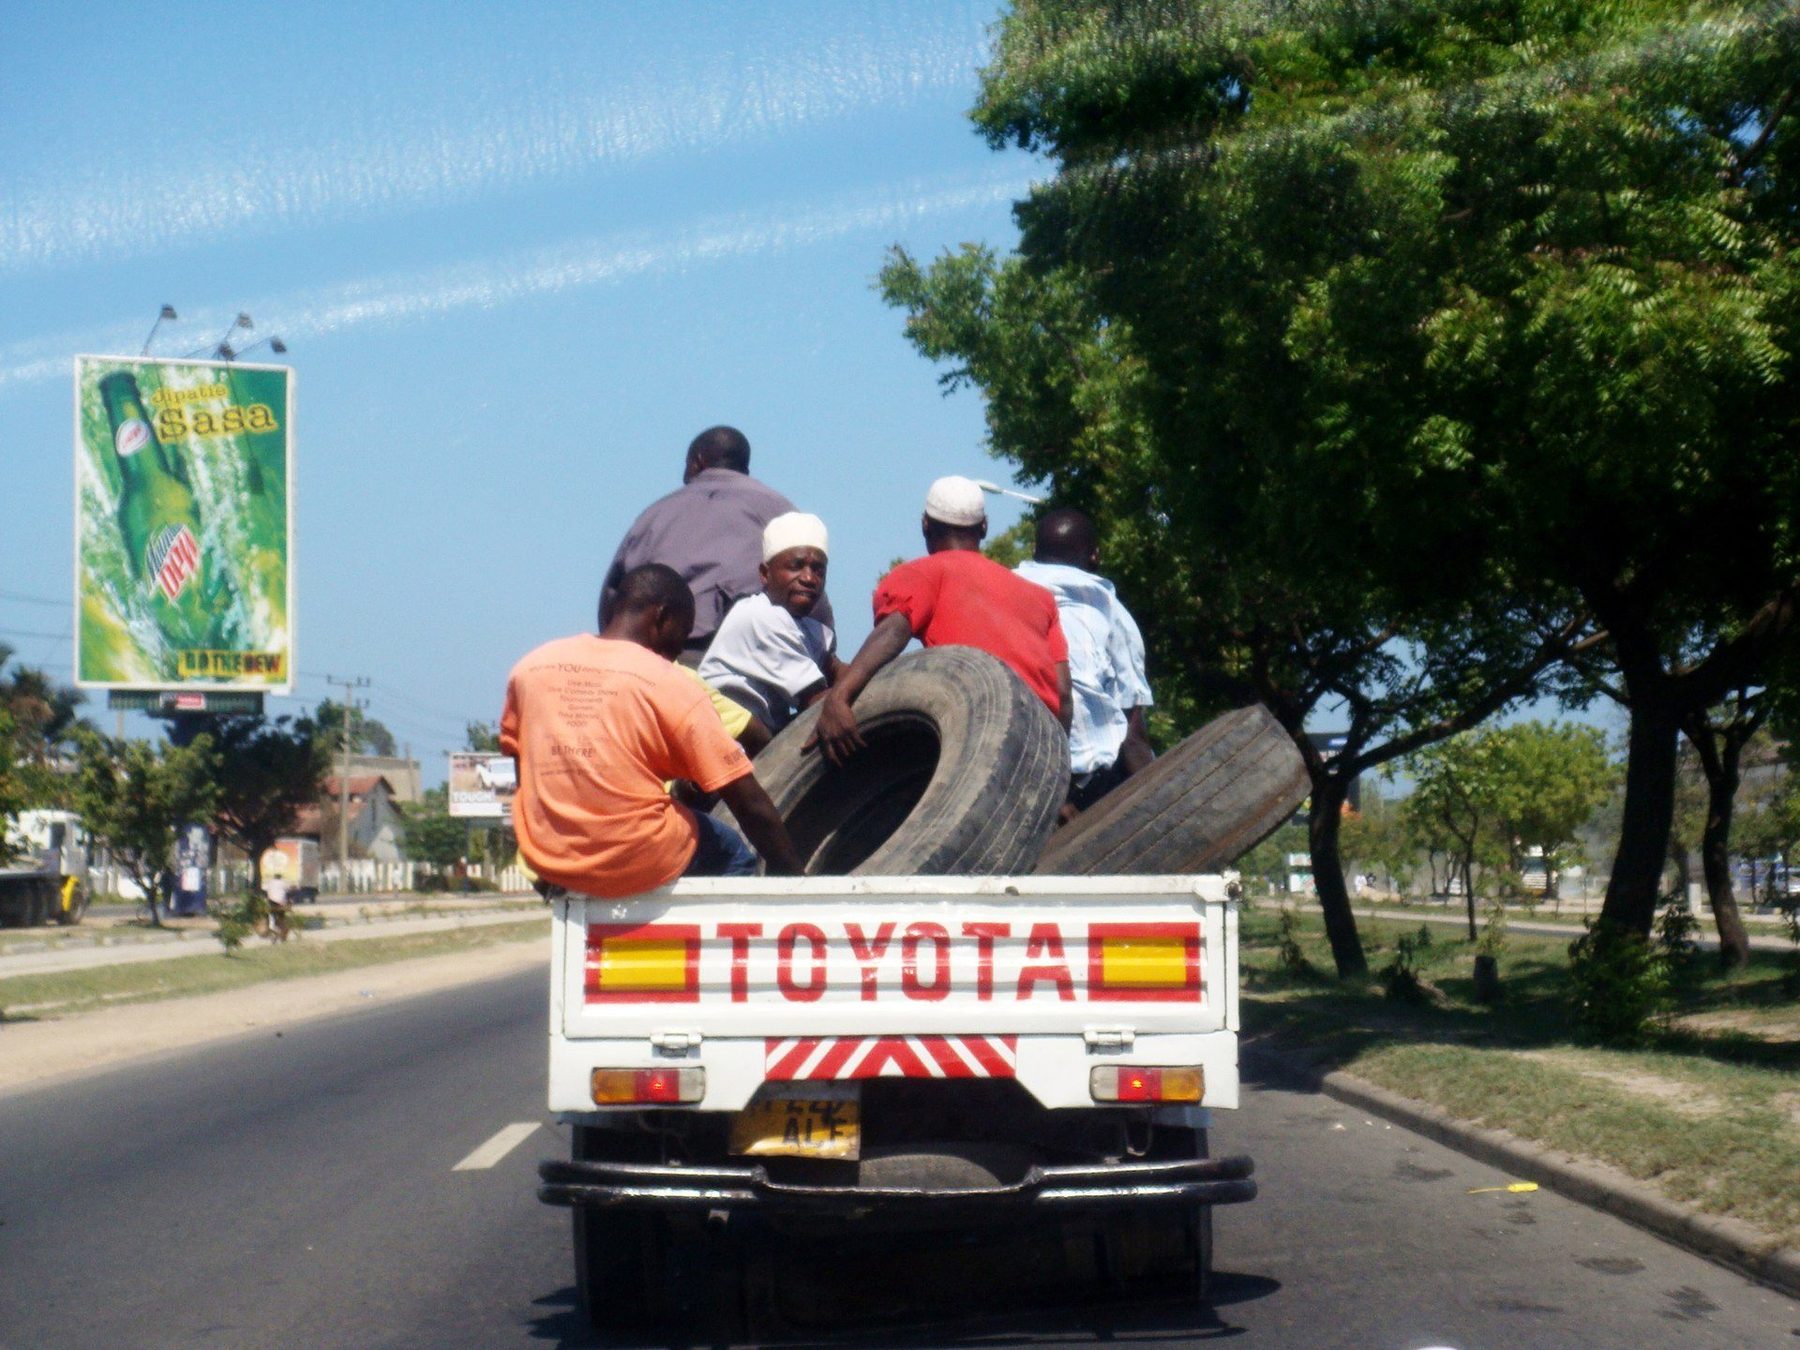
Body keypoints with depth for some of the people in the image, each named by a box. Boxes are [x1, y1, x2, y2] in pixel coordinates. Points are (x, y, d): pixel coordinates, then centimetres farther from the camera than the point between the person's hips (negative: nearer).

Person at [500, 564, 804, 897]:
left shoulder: (528, 668, 3)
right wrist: (794, 881, -1)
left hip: (546, 862, 5)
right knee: (733, 853, 23)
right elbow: (752, 805, -9)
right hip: (643, 865, -5)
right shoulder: (671, 685, -9)